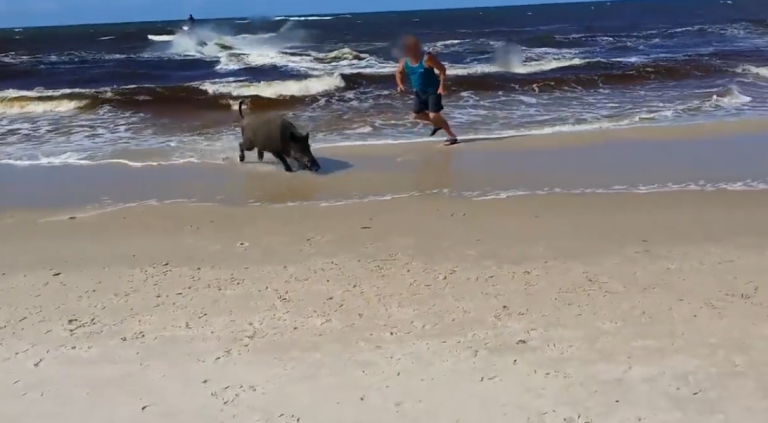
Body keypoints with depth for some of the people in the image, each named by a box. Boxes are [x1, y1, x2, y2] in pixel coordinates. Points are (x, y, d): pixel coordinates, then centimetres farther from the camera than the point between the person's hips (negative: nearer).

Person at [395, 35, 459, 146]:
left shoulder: (427, 58, -24)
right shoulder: (404, 61, -5)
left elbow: (442, 69, -18)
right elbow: (398, 72, 14)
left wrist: (442, 85, -24)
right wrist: (400, 84, -4)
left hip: (433, 90, -8)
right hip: (419, 92, 8)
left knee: (434, 115, -17)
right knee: (416, 114, 16)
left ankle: (452, 136, -1)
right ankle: (437, 124, 39)